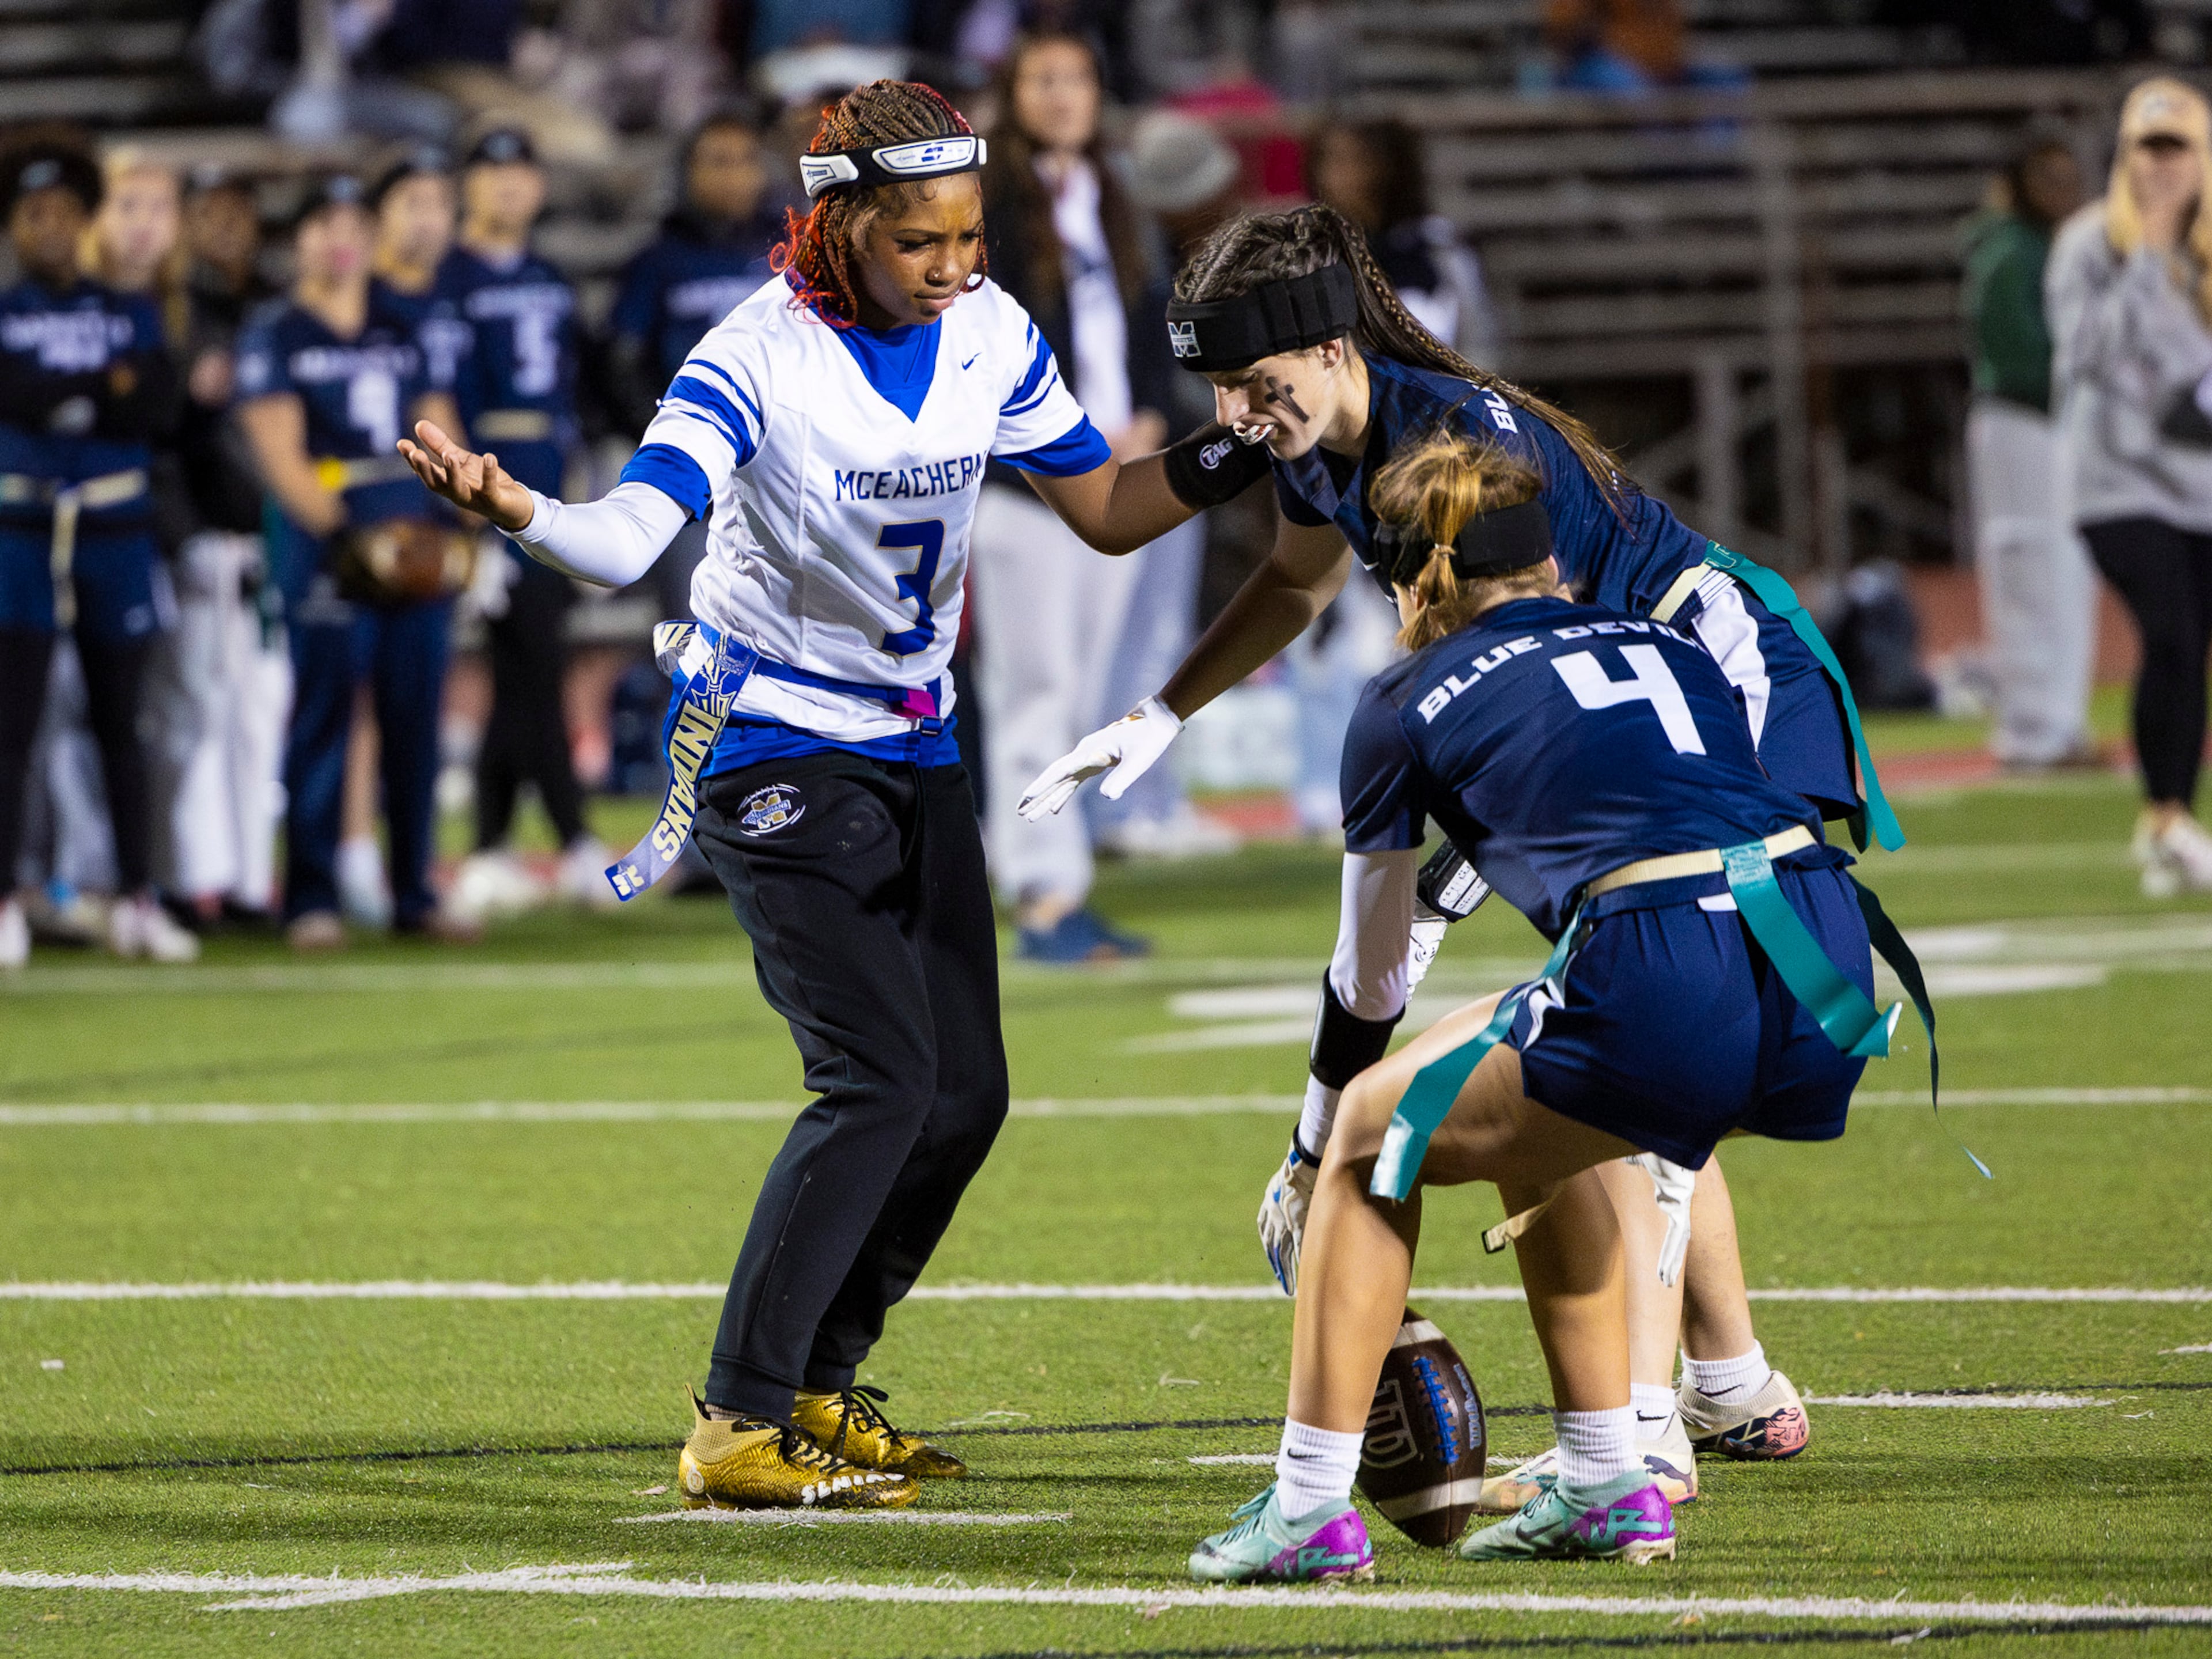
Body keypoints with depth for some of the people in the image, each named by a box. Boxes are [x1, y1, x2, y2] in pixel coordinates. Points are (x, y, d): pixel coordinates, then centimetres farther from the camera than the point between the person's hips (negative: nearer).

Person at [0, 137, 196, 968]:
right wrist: (111, 386, -11)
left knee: (119, 726, 8)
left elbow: (161, 409, -5)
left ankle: (136, 902, 13)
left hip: (115, 532, 2)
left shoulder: (131, 316, 9)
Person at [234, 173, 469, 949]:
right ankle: (311, 899, -4)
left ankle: (413, 894, 13)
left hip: (418, 538, 5)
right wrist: (345, 533, -21)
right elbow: (281, 456, -8)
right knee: (322, 716, -7)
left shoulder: (405, 335, 17)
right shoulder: (275, 337, 1)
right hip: (325, 542, -5)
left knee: (416, 721, 6)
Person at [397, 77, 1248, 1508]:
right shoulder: (761, 358, -20)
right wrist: (514, 510, -51)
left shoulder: (990, 335, -2)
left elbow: (1107, 509, 8)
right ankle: (738, 1429, -14)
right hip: (773, 745, -7)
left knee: (965, 1090, 3)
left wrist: (1231, 454, -8)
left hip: (914, 746, 7)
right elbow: (629, 538, -32)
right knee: (882, 1076, -18)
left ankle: (814, 1388, 18)